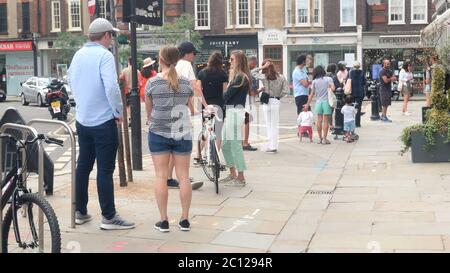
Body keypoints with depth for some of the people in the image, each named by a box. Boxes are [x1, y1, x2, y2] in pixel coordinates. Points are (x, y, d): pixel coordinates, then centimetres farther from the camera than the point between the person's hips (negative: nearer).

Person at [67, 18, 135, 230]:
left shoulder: (78, 55, 8)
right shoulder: (104, 55, -15)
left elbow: (72, 82, 17)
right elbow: (111, 87, -24)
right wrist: (118, 112, -11)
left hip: (82, 120, 7)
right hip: (103, 122, -7)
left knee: (83, 166, 14)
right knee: (105, 169, -3)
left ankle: (80, 212, 22)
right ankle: (109, 217, 2)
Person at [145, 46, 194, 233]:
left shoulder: (152, 83, -4)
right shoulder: (186, 83, 1)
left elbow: (148, 111, 6)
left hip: (158, 133, -1)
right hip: (182, 133, 1)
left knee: (161, 176, 4)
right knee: (183, 176, 6)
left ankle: (163, 221, 7)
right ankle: (185, 220, 11)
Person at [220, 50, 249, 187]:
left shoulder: (241, 77, -12)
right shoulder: (237, 76, 19)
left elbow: (227, 95, -14)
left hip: (235, 112, -10)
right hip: (230, 111, 10)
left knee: (235, 145, -5)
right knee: (225, 144, 14)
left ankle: (240, 178, 2)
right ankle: (232, 174, 24)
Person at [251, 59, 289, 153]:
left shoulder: (264, 77, -8)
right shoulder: (281, 77, -2)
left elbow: (253, 72, 6)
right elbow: (286, 90, -5)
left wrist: (262, 67, 0)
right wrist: (279, 96, 8)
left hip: (267, 102, -2)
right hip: (276, 102, 2)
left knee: (269, 125, 7)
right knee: (275, 125, 10)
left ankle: (270, 146, 9)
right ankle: (274, 146, 12)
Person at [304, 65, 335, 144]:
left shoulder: (314, 81, 7)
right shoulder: (328, 79, 2)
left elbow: (312, 94, 7)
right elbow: (333, 88, -14)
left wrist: (308, 104, 14)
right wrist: (330, 88, 9)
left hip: (318, 102, 2)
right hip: (326, 101, -2)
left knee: (319, 121, 7)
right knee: (325, 121, 0)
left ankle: (320, 138, 9)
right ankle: (324, 139, -2)